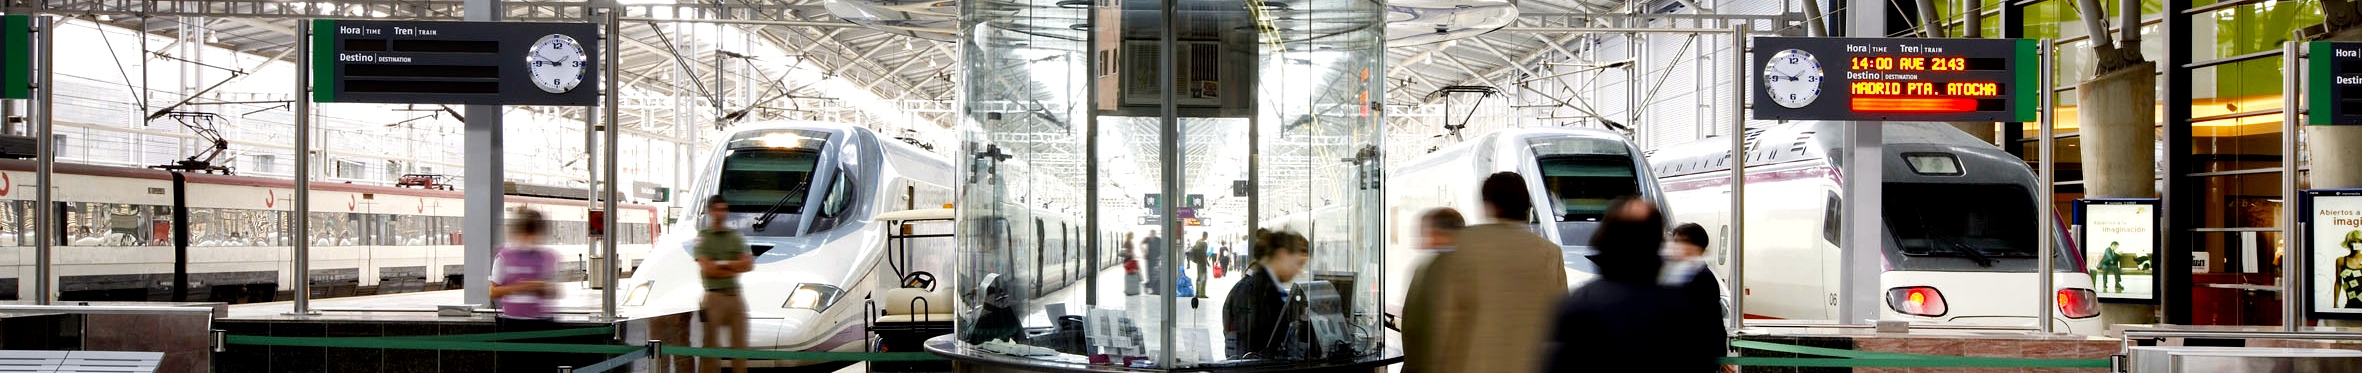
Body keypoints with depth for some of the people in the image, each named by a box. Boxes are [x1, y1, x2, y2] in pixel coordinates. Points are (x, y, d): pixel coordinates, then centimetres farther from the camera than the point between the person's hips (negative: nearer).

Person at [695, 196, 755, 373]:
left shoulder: (736, 236, 14)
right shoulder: (702, 237, 1)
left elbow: (749, 264, 3)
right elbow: (706, 269, -10)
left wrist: (721, 264, -7)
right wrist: (733, 268, -5)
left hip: (735, 295, 4)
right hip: (713, 296, -4)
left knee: (740, 344, 7)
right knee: (711, 345, -4)